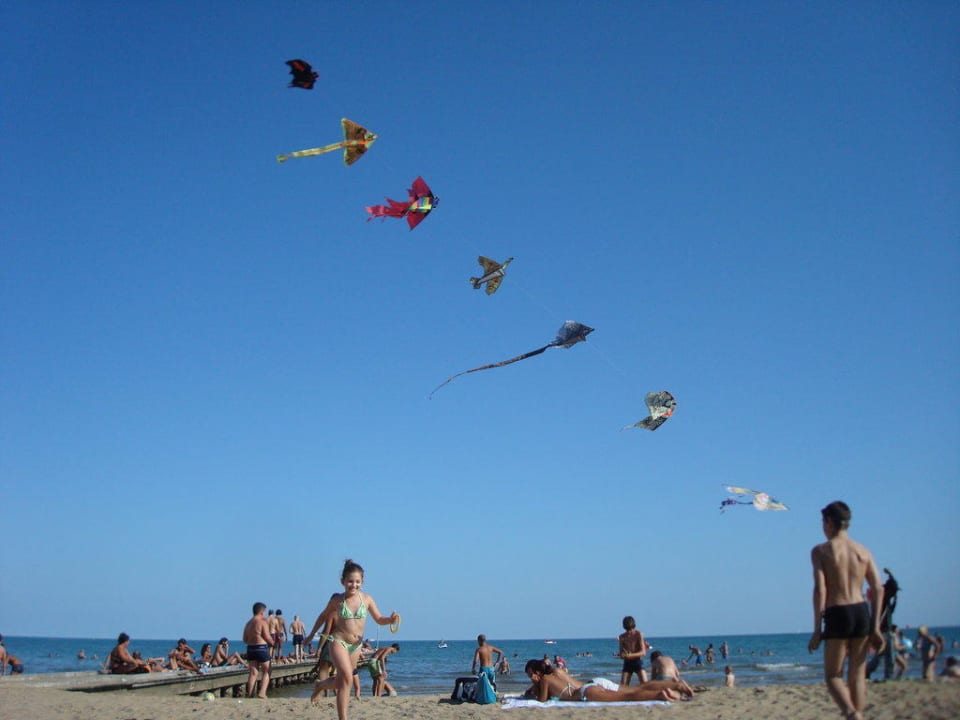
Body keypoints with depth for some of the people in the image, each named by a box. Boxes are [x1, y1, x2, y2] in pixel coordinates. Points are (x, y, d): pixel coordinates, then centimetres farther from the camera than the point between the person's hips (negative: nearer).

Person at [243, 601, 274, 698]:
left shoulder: (248, 623, 12)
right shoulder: (262, 622, -9)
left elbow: (245, 639, 12)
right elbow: (267, 637, -12)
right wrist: (274, 642, 7)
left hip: (250, 649, 6)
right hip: (262, 648, -6)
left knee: (253, 672, 8)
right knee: (266, 672, 4)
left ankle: (249, 694, 3)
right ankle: (262, 692, -9)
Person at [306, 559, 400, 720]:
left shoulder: (366, 599, -6)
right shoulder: (337, 600, -10)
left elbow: (379, 619, 0)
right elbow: (323, 616, 7)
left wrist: (391, 620, -21)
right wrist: (312, 634, 15)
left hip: (356, 645, 4)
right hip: (338, 641, -4)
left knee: (341, 681, 19)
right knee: (346, 678, -23)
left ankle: (320, 685, 52)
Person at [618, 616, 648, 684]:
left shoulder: (639, 634, -6)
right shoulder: (622, 637, 3)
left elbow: (643, 652, -13)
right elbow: (621, 655, 4)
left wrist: (631, 655, -28)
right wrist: (622, 655, -22)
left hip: (638, 662, -3)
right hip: (627, 663, 3)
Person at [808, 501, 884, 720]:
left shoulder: (821, 550, -2)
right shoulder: (863, 551, 11)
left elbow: (820, 589, -12)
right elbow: (878, 589, 4)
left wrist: (817, 629, -10)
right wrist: (875, 626, 7)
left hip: (837, 615, -4)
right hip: (862, 612, 4)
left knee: (832, 676, 5)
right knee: (857, 675, 14)